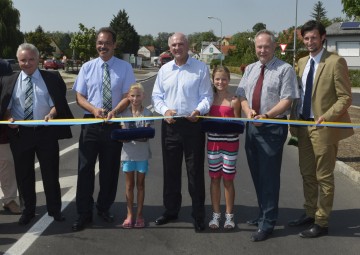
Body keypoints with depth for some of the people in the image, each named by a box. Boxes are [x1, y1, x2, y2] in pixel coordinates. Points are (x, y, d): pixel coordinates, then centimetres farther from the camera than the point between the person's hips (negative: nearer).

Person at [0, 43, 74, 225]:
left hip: (46, 132, -1)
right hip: (20, 133, 2)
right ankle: (28, 210, 26)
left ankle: (54, 209, 21)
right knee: (23, 174, 10)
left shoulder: (52, 78, 2)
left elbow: (57, 102, -3)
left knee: (50, 172, 6)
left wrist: (51, 114, -22)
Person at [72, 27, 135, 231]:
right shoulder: (87, 67, 4)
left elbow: (128, 96, -4)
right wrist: (94, 109, -17)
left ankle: (104, 208, 28)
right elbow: (80, 97, 3)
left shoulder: (125, 68, 0)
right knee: (86, 168, 0)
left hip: (114, 124, 0)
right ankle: (84, 213, 10)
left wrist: (114, 111, -22)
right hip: (91, 123, 1)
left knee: (110, 169, 10)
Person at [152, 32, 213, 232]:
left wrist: (199, 111, -21)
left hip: (193, 124, -4)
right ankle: (170, 211, 26)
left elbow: (207, 96, -2)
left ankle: (198, 215, 12)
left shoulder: (201, 68, -1)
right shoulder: (164, 70, 10)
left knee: (195, 171, 1)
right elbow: (157, 96, 11)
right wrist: (165, 110, -9)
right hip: (170, 125, 4)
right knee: (170, 170, 12)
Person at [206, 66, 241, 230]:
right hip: (213, 141, 3)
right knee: (215, 178, 8)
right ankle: (216, 214, 19)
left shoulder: (234, 101, -3)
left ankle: (229, 215, 17)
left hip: (230, 142, -3)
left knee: (228, 179, 5)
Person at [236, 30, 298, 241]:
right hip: (252, 127, 7)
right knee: (256, 174, 14)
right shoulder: (250, 69, 13)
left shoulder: (285, 69, -6)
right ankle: (264, 214, 30)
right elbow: (242, 95, 13)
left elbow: (287, 99, -13)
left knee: (269, 176, -2)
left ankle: (267, 224, 7)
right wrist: (248, 110, -8)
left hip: (273, 128, -6)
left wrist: (267, 115, -24)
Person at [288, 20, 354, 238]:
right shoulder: (302, 62, 11)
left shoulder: (336, 62, -11)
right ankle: (310, 214, 32)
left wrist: (327, 116, -25)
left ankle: (321, 223, 15)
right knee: (307, 174, 17)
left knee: (324, 177, 3)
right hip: (304, 126, 7)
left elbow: (345, 97, -12)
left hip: (324, 127, -7)